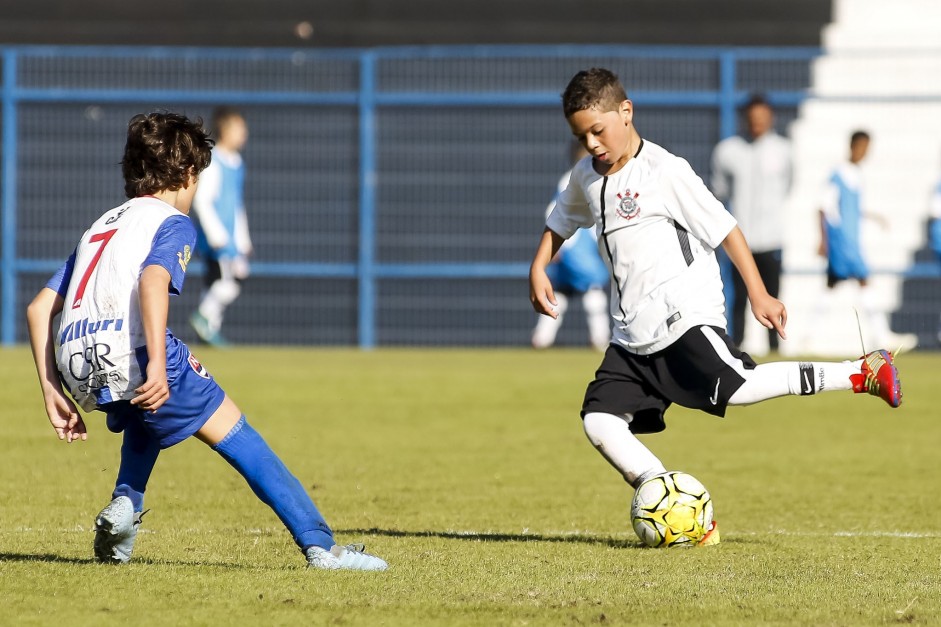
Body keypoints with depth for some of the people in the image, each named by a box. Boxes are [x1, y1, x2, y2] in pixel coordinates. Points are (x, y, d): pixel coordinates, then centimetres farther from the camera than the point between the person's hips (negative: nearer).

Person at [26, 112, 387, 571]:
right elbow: (152, 280, -16)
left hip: (79, 368, 7)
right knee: (235, 434, 2)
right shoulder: (173, 223, 8)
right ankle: (320, 546, -5)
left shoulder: (100, 226, 28)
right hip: (132, 356, -7)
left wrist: (53, 392, 22)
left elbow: (39, 308, 22)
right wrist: (157, 365, -24)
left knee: (147, 417, 38)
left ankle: (124, 505, 17)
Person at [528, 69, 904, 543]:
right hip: (633, 335, 7)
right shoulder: (586, 176, 13)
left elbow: (724, 228, -6)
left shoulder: (665, 171, -8)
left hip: (684, 314, -7)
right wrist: (538, 270, 16)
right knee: (599, 421, -8)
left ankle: (864, 374, -16)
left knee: (732, 387, -27)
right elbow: (559, 224, 33)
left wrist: (757, 294, -9)